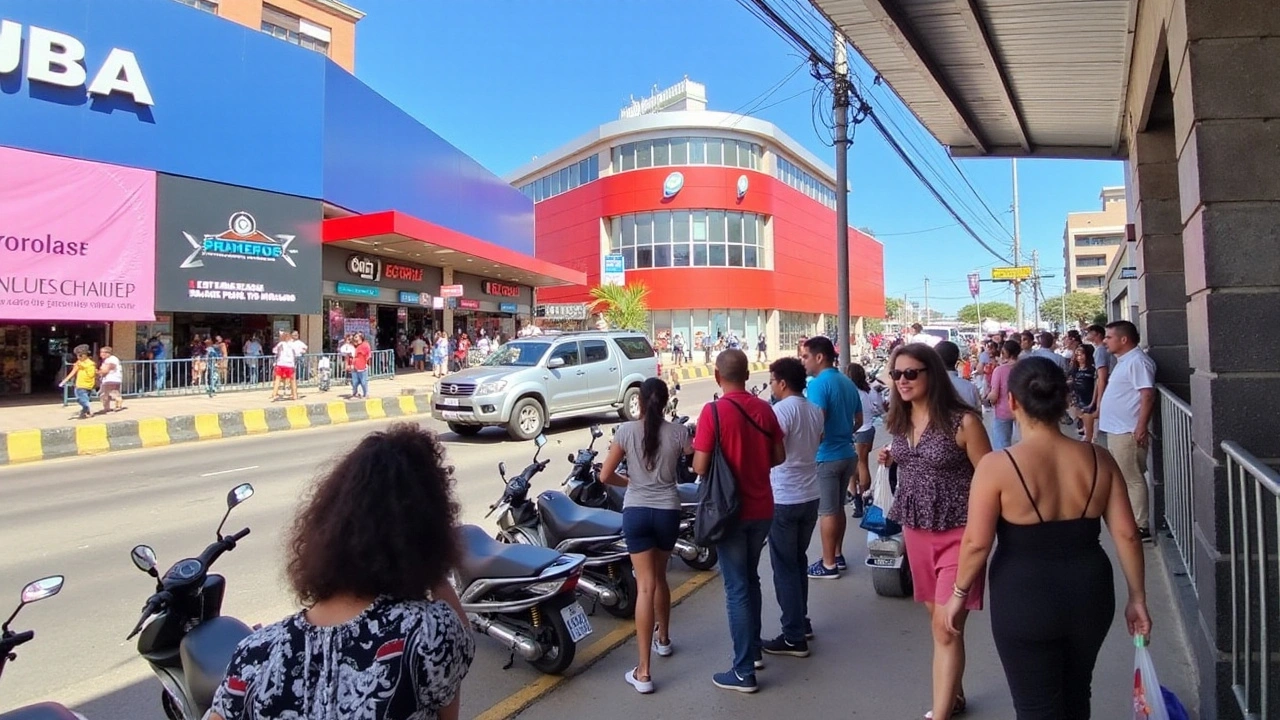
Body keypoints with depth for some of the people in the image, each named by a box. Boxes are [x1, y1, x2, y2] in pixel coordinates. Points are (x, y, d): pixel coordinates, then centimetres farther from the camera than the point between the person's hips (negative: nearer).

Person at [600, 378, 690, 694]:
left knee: (645, 585, -2)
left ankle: (643, 672, -3)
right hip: (668, 511, 1)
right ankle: (663, 638, 44)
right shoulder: (678, 432, -4)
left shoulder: (626, 430, -4)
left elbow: (605, 476, -3)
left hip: (635, 512, -1)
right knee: (659, 577, 24)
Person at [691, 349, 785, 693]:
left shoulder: (713, 411, -16)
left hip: (730, 510, -6)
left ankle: (744, 671, 10)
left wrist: (694, 451, 4)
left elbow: (700, 467, -17)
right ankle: (754, 649, 35)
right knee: (750, 578, 22)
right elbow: (779, 457, 7)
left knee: (737, 588, 3)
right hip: (762, 508, 6)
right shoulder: (764, 409, 0)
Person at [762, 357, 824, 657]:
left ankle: (794, 637, 5)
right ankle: (801, 622, 31)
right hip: (810, 496, 8)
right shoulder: (815, 410, 8)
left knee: (785, 568, 0)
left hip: (784, 500, -8)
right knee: (798, 561, 20)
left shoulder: (782, 410, -17)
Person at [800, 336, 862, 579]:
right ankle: (838, 556, 27)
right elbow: (858, 421, 17)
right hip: (846, 453, 9)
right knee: (838, 507, 18)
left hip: (825, 455, -9)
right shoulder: (848, 383, 10)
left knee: (827, 511, 0)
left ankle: (828, 564, 8)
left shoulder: (818, 384, -17)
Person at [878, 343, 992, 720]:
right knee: (938, 621, 18)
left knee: (946, 627, -5)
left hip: (957, 533, -6)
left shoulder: (963, 421, -15)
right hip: (916, 531, 6)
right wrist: (892, 459, 1)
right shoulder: (900, 422, 4)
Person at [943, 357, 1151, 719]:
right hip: (1090, 596, 5)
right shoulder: (1099, 459, -4)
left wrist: (959, 594, -2)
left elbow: (977, 543, -16)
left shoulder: (997, 466, -17)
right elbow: (1127, 534, -2)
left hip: (1024, 601, -5)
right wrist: (1137, 598, 10)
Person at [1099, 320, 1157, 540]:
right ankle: (1128, 519, 28)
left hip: (1128, 432, -11)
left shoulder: (1137, 361, -17)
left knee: (1133, 479, -4)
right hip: (1116, 429, 11)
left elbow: (1148, 395, -23)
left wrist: (1141, 427, -26)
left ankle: (1141, 526, 2)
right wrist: (1100, 411, 24)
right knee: (1122, 478, 18)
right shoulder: (1124, 361, 15)